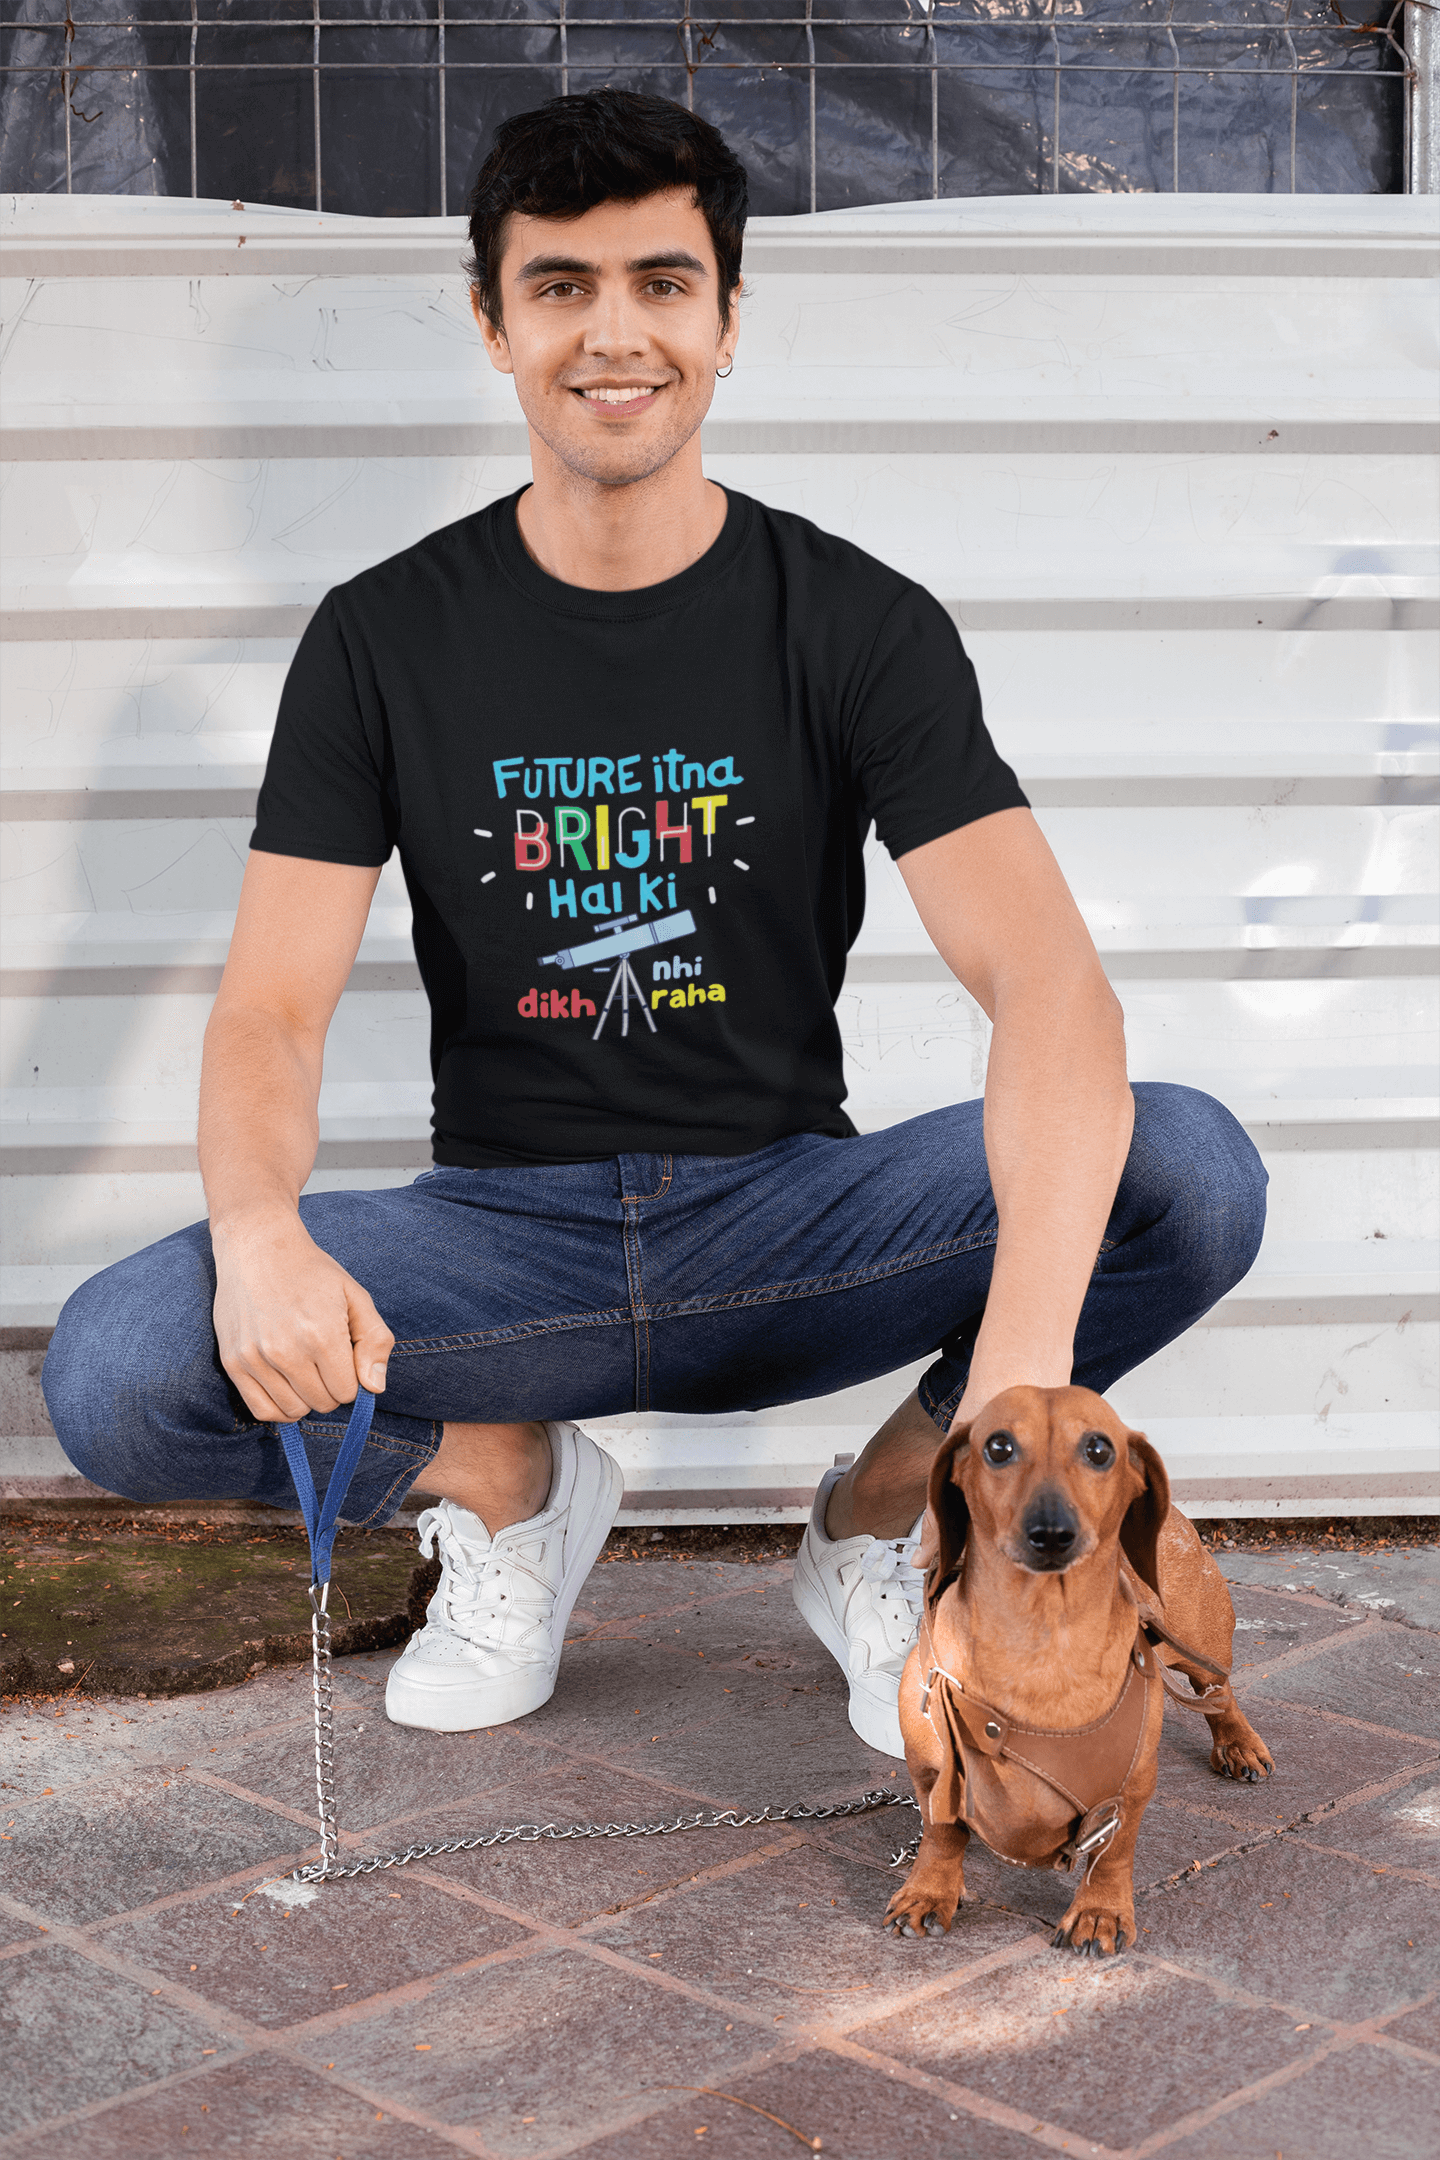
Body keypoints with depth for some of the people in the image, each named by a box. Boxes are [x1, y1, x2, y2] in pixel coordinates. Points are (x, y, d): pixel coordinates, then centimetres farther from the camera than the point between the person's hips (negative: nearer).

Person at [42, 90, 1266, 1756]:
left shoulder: (857, 623, -4)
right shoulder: (385, 640, 0)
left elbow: (1047, 980, -18)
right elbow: (270, 1011, -6)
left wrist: (1029, 1336, -37)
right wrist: (259, 1232, -31)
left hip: (786, 1218, 0)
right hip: (504, 1234, 1)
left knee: (1192, 1172, -26)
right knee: (114, 1376, -26)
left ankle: (873, 1525, 0)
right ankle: (507, 1480, 5)